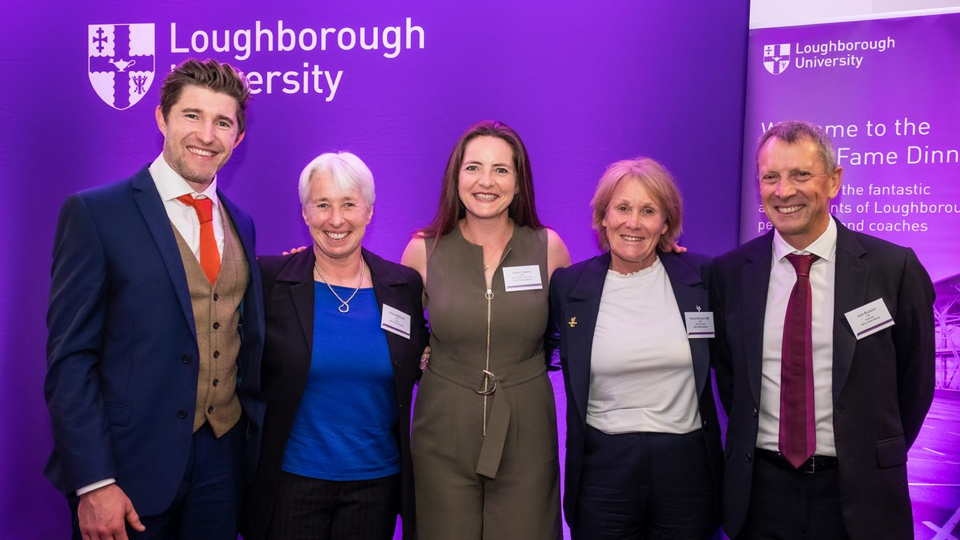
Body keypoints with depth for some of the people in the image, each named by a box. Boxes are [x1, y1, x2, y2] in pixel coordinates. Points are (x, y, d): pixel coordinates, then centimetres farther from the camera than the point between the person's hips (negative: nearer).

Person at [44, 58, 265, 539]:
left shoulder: (241, 224, 9)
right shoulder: (94, 213, -8)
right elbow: (70, 358, -10)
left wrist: (254, 446, 9)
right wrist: (93, 482, -15)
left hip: (223, 464, 5)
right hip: (129, 469, -4)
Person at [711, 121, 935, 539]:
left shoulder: (894, 267, -7)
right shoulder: (729, 272, -3)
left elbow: (915, 379, 2)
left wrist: (876, 461, 7)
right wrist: (752, 443, 8)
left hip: (858, 493, -1)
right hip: (760, 488, 2)